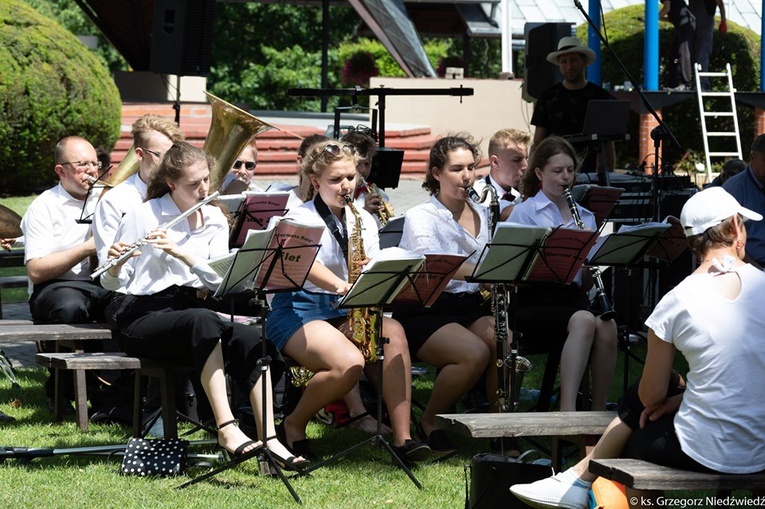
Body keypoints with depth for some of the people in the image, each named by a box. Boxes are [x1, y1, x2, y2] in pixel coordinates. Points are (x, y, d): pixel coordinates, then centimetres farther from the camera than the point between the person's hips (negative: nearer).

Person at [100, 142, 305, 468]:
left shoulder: (215, 220, 10)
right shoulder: (143, 215, -4)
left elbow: (217, 279, -4)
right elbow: (113, 283, -2)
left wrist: (181, 252, -19)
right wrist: (115, 265, -25)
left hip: (187, 309, 5)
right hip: (139, 315, -5)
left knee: (251, 340, -25)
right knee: (204, 321, -37)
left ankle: (269, 438, -29)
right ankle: (226, 429, -44)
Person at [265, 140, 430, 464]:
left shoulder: (363, 220, 15)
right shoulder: (300, 219, -4)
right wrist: (342, 286, -41)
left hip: (347, 313, 5)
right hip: (299, 310, -5)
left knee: (393, 332, -28)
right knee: (350, 362, -33)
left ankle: (402, 438, -30)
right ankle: (294, 426, -6)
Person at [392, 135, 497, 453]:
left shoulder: (482, 214, 15)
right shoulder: (421, 218, -5)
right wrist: (481, 270, -42)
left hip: (471, 306, 5)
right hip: (425, 312, -5)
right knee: (475, 352, -32)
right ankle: (430, 422, -8)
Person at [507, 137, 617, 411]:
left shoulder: (584, 216, 19)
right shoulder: (524, 213, 6)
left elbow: (586, 284, 16)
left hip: (573, 294, 4)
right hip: (536, 298, -4)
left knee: (606, 326, -30)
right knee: (583, 320, -35)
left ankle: (599, 412, -22)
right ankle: (568, 409, -41)